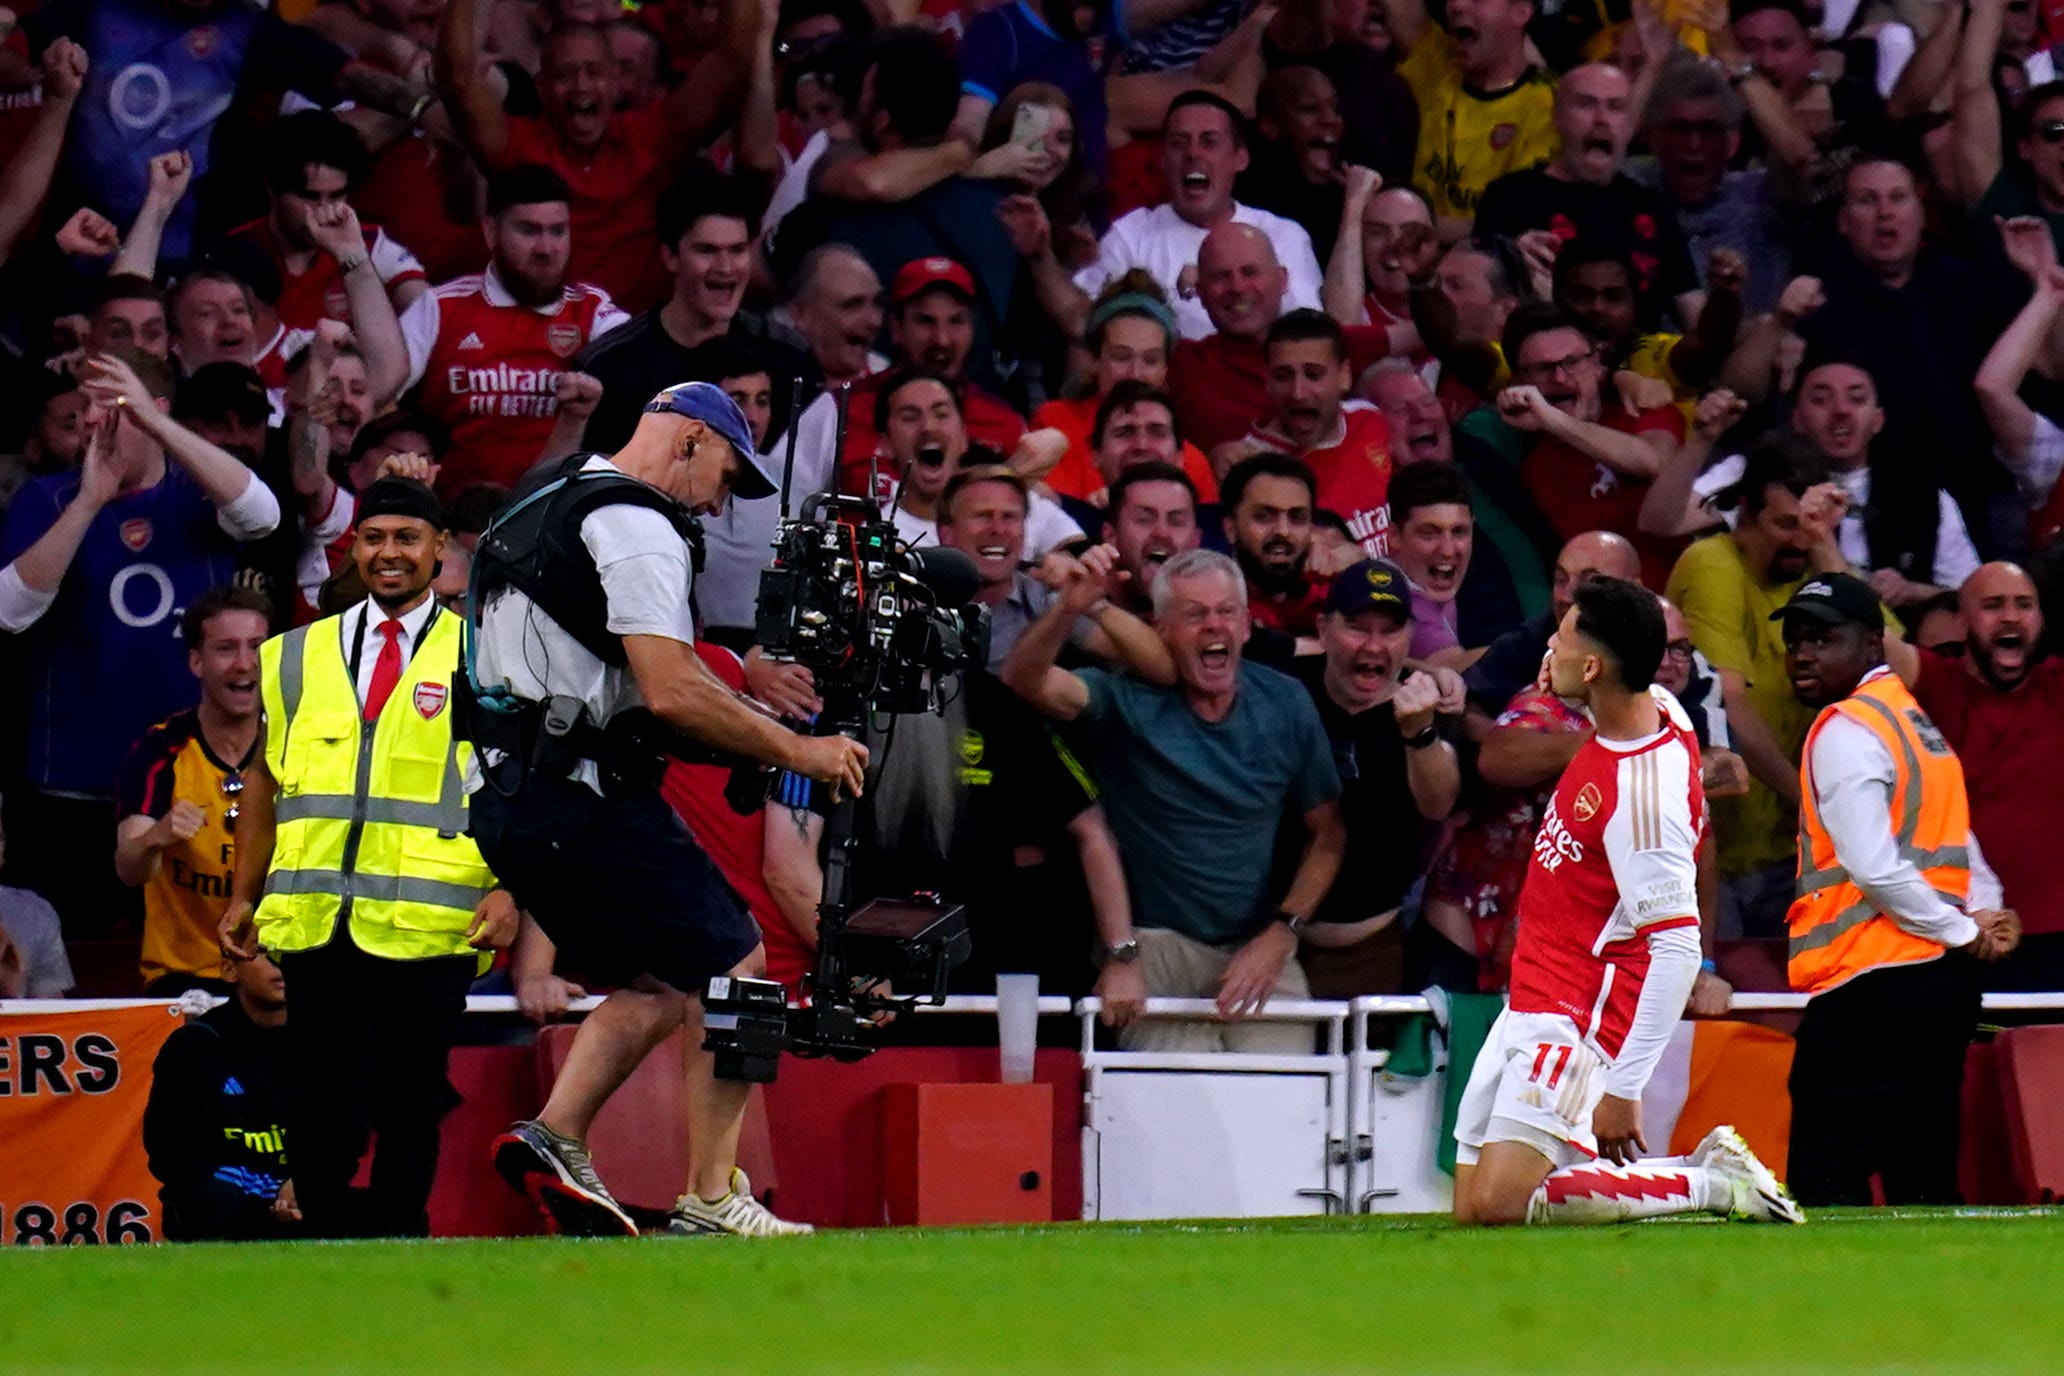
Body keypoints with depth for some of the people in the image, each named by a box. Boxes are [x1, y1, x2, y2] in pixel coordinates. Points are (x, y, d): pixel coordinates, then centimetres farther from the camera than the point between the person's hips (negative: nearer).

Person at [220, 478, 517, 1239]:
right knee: (316, 1098, 0)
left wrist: (507, 890, -9)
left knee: (409, 1102, 1)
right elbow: (264, 783, 20)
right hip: (314, 919, 3)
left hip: (428, 921, -3)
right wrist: (244, 896, 14)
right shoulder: (295, 658, 16)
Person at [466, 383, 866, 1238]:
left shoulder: (546, 503, 20)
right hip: (581, 792, -10)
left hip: (501, 798, 10)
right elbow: (670, 691, -21)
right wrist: (796, 750, -11)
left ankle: (554, 1137, -1)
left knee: (658, 989, 17)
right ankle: (709, 1201, -6)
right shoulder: (636, 526, -11)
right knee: (734, 966, -3)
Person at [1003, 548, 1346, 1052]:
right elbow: (1026, 683, -18)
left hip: (1259, 948, 2)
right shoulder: (1130, 699, -2)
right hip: (1158, 947, -2)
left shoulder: (1285, 704, 6)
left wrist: (1281, 936, -4)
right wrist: (1067, 610, -38)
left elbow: (1327, 834, 9)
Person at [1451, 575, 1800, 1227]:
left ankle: (1712, 1185, -5)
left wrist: (1623, 1090, -29)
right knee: (1471, 1210, 7)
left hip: (1577, 1021, -9)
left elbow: (1677, 951, -28)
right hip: (1528, 1003, 9)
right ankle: (1707, 1165, 13)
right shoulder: (1658, 707, 1)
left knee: (1498, 1207, -21)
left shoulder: (1643, 793, -25)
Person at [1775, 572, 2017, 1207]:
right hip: (1945, 984, 9)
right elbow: (1962, 850, 21)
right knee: (1923, 1184, 11)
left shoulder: (1845, 731, -9)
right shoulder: (1916, 720, 20)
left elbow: (1873, 866, -18)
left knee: (1823, 1180, -11)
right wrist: (1981, 917, 3)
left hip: (1870, 987, -9)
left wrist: (1963, 932, -8)